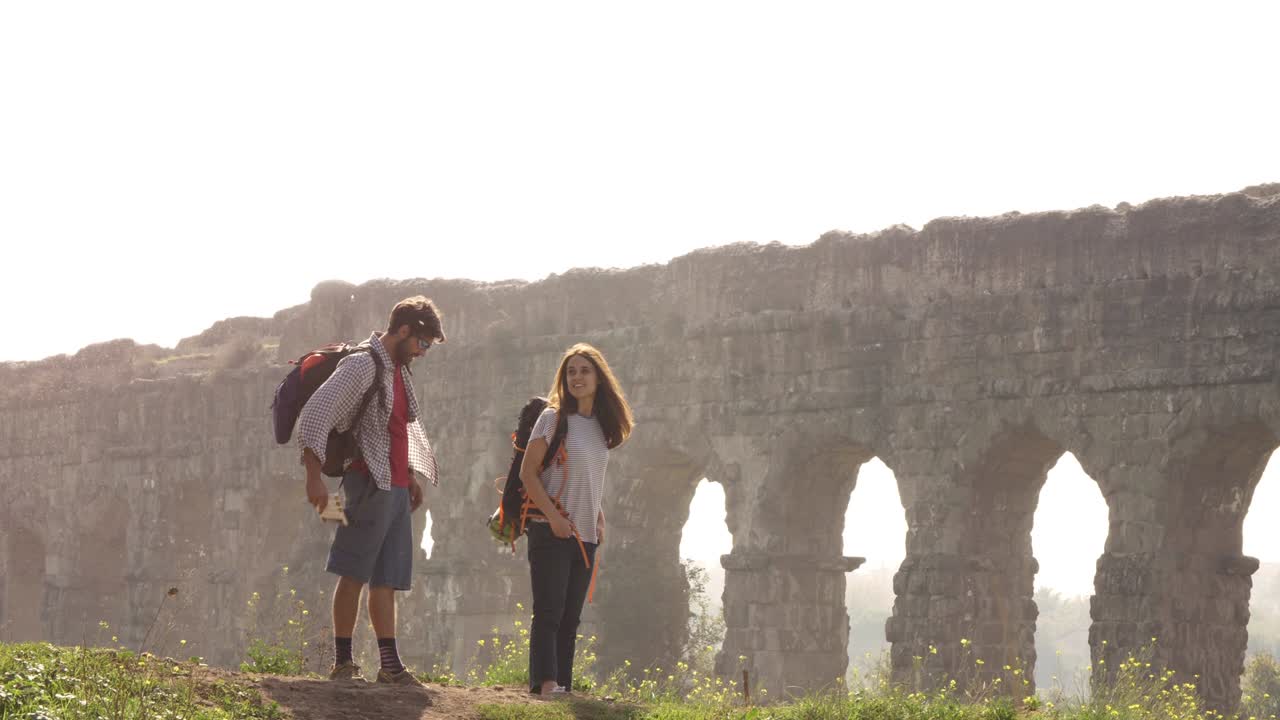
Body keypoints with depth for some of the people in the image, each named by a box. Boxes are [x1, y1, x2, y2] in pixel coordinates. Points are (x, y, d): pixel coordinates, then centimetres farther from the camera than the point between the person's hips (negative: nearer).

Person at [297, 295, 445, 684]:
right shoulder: (361, 365, -11)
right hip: (369, 483, -9)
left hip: (396, 487, 9)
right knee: (355, 573, -6)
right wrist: (314, 476, -24)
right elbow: (314, 415, -19)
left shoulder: (399, 370, 17)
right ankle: (343, 663, -3)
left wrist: (411, 474, 23)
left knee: (387, 578, 7)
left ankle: (390, 663, 7)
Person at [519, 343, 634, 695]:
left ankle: (563, 684, 7)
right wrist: (553, 517, -16)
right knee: (549, 611, -11)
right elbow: (528, 473, -8)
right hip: (551, 531, -6)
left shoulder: (601, 426, 14)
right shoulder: (553, 418, -4)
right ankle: (546, 682, -15)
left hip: (585, 535, 6)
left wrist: (600, 520, 11)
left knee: (570, 616, 6)